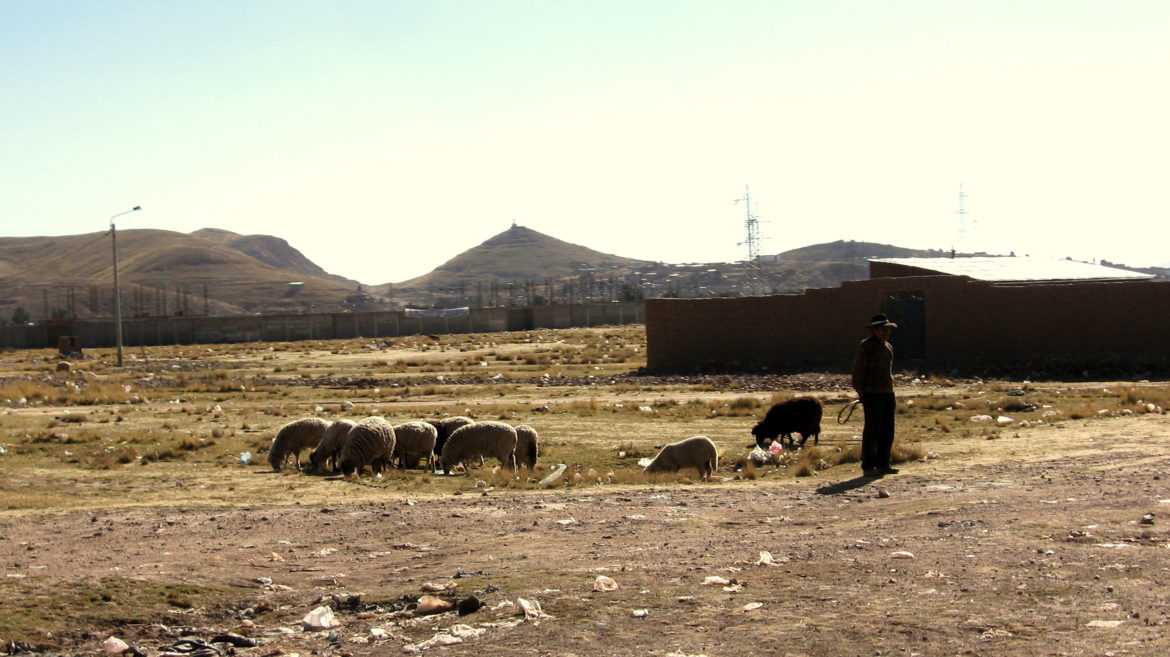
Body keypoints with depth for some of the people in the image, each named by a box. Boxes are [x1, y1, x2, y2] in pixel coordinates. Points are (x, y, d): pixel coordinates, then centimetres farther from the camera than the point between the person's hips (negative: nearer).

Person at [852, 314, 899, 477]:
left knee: (887, 431, 9)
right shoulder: (866, 346, -9)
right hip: (872, 393, -8)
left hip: (887, 392, 8)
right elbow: (858, 371, -11)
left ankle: (883, 465, 17)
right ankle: (868, 467, -2)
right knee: (872, 430, -6)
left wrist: (890, 389, 18)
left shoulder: (888, 347, 16)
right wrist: (861, 394, -13)